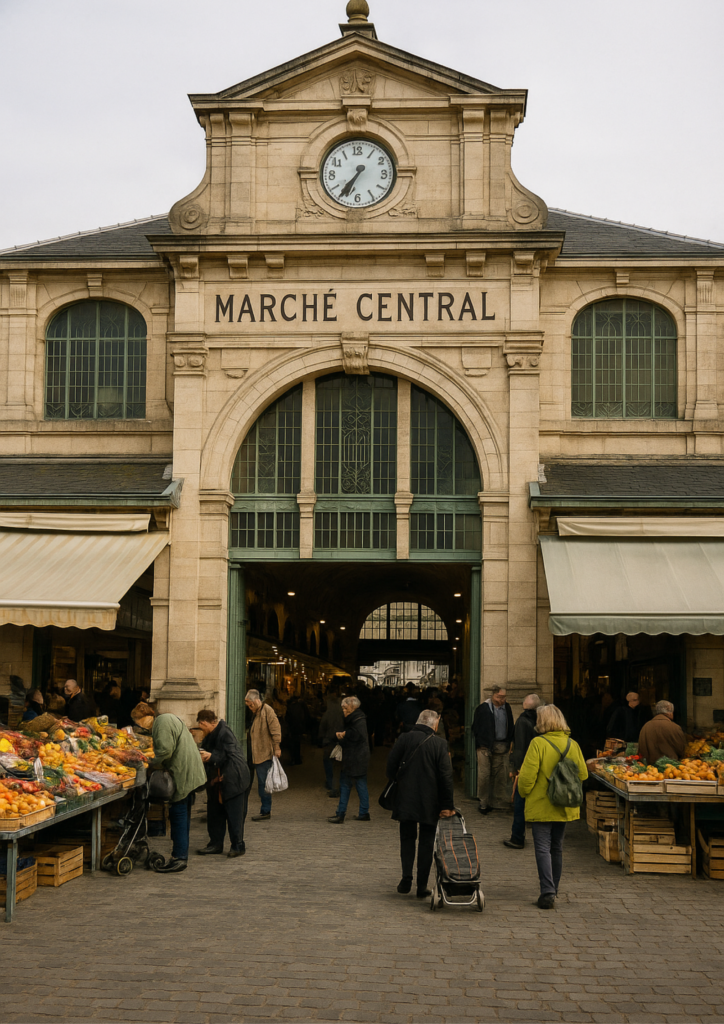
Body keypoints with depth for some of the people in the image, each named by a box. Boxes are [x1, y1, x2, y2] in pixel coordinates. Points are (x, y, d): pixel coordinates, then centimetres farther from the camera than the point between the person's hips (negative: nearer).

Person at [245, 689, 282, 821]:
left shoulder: (267, 710, -12)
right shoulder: (257, 713, 18)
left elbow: (275, 729, -18)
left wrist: (277, 747, -22)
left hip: (266, 754, -10)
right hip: (258, 755, 10)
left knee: (263, 783, -8)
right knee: (261, 783, 13)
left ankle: (266, 811, -5)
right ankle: (265, 810, 18)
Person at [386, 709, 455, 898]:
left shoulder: (404, 739, -3)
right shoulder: (439, 744, -7)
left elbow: (390, 766, -2)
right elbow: (446, 776, -8)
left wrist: (394, 790, 12)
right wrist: (447, 804, -4)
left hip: (405, 800, 1)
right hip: (429, 803, -1)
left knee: (407, 838, 15)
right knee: (426, 842, 8)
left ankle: (406, 879, 3)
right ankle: (422, 886, 9)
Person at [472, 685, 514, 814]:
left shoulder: (507, 708, 9)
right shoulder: (483, 708, -4)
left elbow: (510, 727, 17)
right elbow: (476, 728, 1)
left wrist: (509, 743, 8)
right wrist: (481, 744, -4)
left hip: (501, 748, 4)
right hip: (486, 746, -4)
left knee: (499, 775, 5)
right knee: (484, 775, -3)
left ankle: (494, 802, 14)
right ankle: (483, 803, 8)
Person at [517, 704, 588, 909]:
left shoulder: (538, 743, -16)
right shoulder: (572, 744, 0)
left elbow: (527, 775, -16)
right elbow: (583, 774, 7)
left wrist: (523, 793, 2)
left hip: (541, 806, -5)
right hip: (564, 807, 5)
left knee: (543, 849, -3)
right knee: (557, 848, 17)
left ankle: (548, 893, -13)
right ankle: (553, 890, 27)